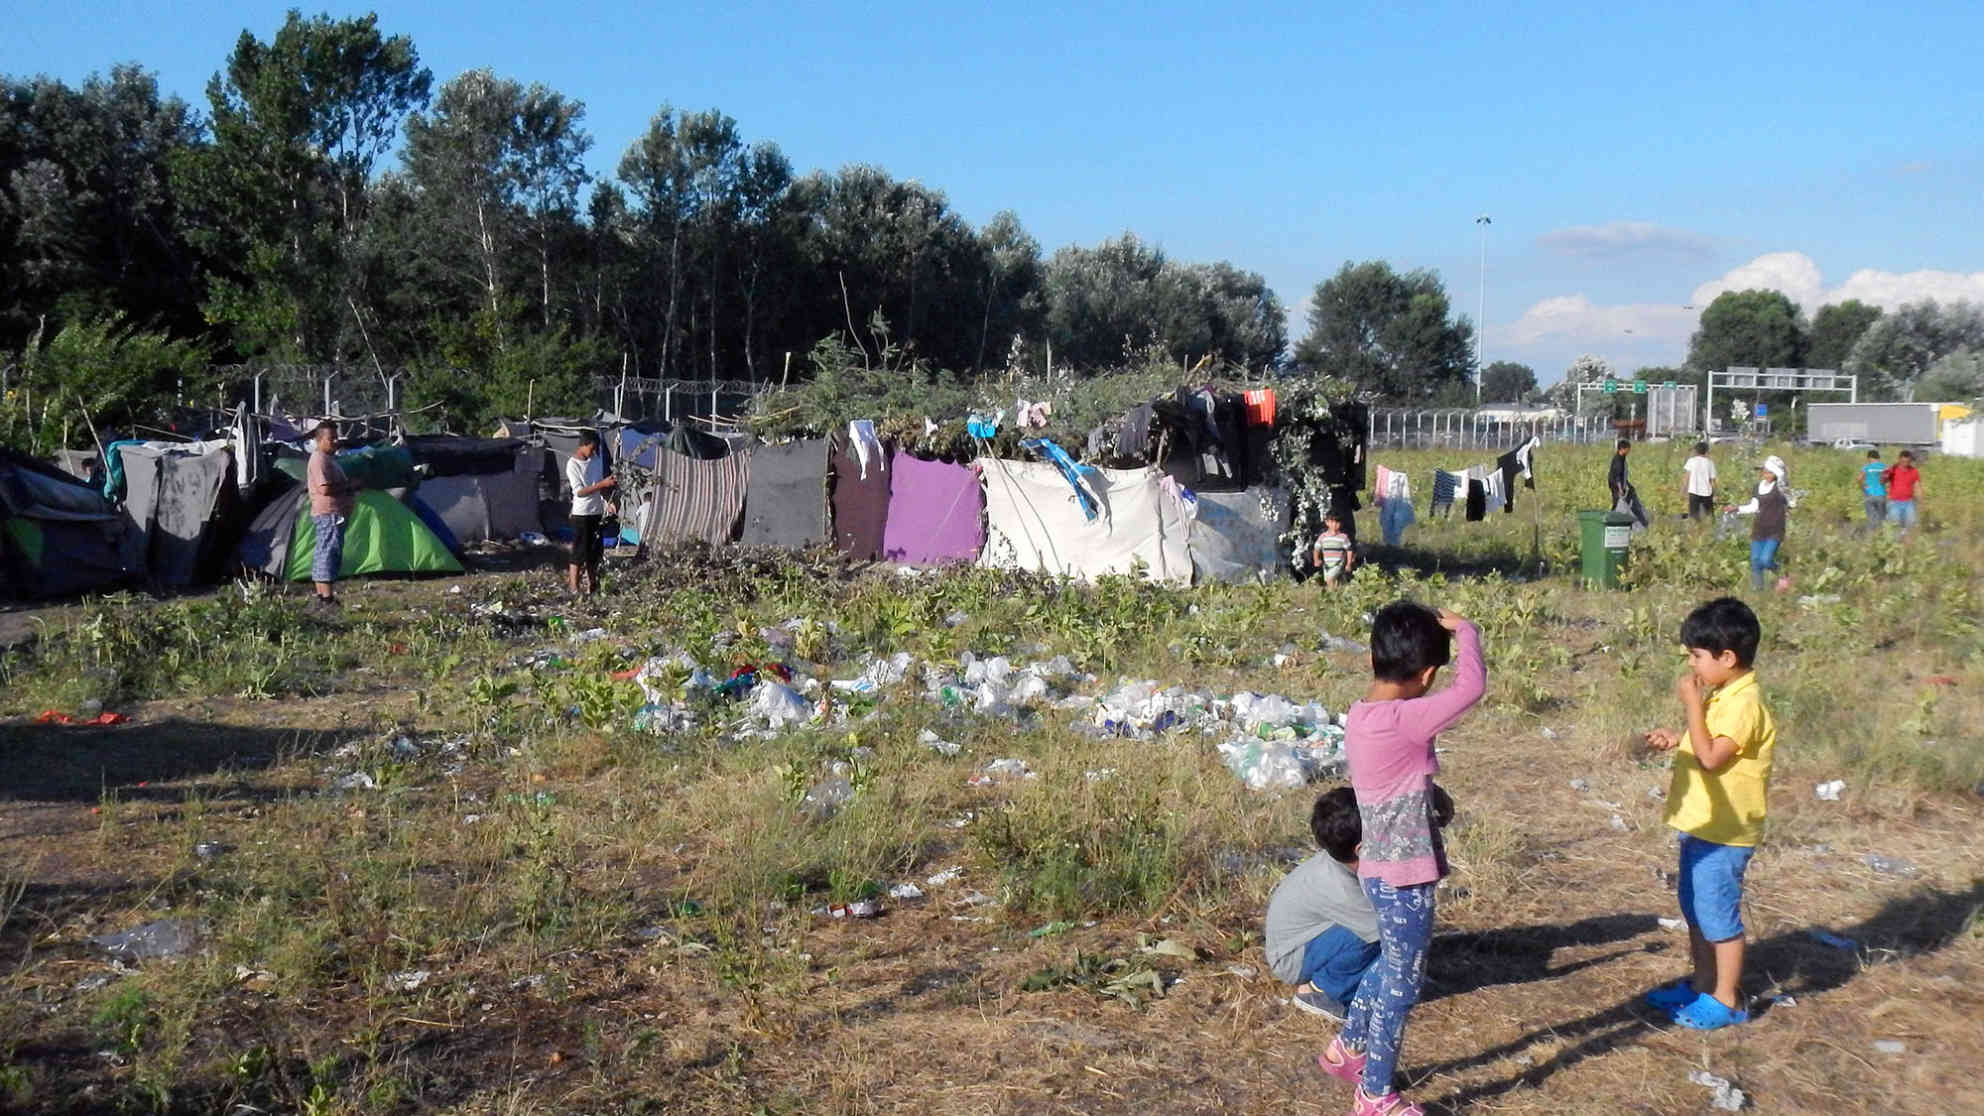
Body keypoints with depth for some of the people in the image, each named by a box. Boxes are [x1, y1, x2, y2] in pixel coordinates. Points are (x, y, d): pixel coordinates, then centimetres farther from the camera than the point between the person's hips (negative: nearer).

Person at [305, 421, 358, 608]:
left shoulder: (328, 458, 19)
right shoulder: (320, 459, -14)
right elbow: (325, 489, -24)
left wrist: (349, 484, 10)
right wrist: (349, 486, -14)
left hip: (330, 514, 11)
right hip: (329, 514, -11)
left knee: (322, 554, 13)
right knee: (329, 553, -11)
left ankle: (321, 597, 18)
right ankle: (327, 599, -12)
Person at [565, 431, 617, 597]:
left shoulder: (597, 460, 8)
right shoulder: (573, 464, -12)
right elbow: (579, 491, -19)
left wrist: (611, 485, -2)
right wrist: (601, 484, -25)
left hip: (597, 512, 7)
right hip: (581, 514, -7)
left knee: (594, 551, 11)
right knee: (579, 551, -4)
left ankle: (592, 585, 20)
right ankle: (575, 588, 1)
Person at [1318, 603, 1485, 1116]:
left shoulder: (1360, 716, 2)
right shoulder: (1403, 721, -25)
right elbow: (1471, 686, -27)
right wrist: (1463, 630, -14)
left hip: (1381, 870, 9)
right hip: (1404, 877, -9)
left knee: (1391, 965, 29)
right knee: (1402, 984, 6)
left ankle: (1345, 1049, 44)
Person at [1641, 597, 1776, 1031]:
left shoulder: (1743, 703, -21)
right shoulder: (1722, 696, 10)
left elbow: (1711, 757, -28)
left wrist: (1692, 704, -26)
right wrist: (1677, 741, 6)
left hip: (1724, 832, -10)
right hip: (1701, 824, 10)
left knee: (1718, 913, 1)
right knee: (1695, 908, 20)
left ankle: (1726, 999, 14)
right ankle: (1703, 982, 34)